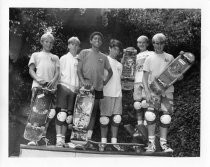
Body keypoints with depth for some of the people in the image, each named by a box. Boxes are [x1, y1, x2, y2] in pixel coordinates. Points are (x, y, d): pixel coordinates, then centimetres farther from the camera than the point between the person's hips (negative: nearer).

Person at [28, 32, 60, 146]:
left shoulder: (55, 57, 27)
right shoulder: (36, 55, 22)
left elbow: (57, 72, 13)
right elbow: (31, 70, 10)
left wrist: (53, 80, -10)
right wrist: (38, 79, -10)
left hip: (51, 86, 2)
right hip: (38, 85, -2)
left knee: (49, 112, -8)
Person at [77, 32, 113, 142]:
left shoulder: (103, 57, 16)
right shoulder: (84, 52, 7)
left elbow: (110, 71, 26)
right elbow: (79, 69, 0)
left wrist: (106, 81, 10)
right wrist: (82, 81, -17)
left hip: (98, 88, 3)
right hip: (85, 87, -3)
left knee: (93, 112, 1)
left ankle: (88, 136, 3)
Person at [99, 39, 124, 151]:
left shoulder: (119, 65, 20)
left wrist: (119, 91, 13)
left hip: (117, 94, 5)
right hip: (106, 93, -5)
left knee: (116, 118, 0)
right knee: (105, 118, -4)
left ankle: (114, 142, 6)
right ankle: (103, 142, 4)